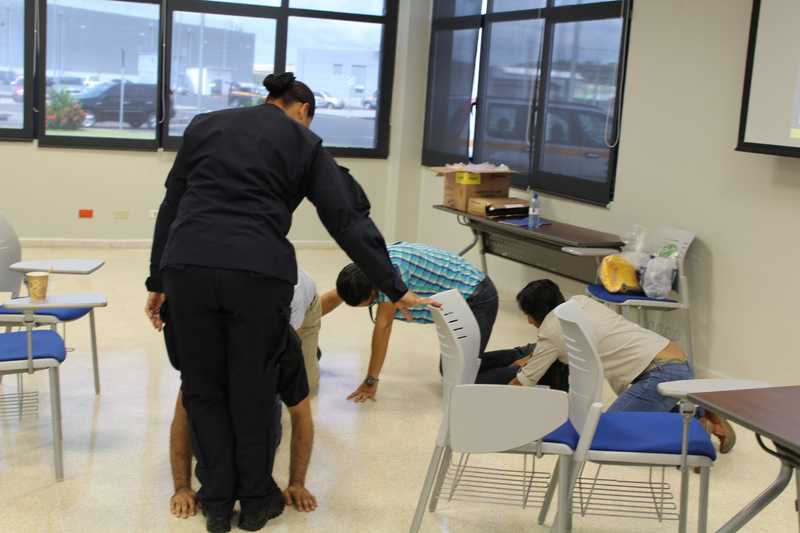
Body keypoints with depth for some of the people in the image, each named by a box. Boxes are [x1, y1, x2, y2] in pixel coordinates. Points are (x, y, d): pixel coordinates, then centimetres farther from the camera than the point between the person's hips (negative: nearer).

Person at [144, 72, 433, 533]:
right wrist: (394, 289, 8)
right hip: (259, 272, -2)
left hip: (188, 266, 2)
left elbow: (170, 208, 20)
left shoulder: (204, 125, 22)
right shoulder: (304, 143, 14)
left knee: (203, 387, 16)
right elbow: (347, 221, 7)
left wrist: (157, 282, 24)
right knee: (252, 388, 15)